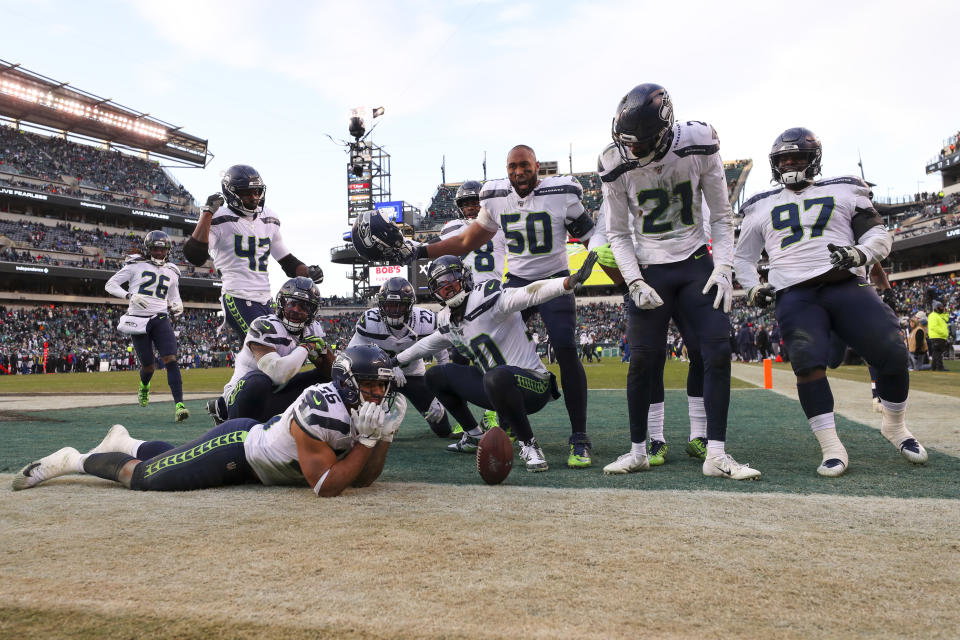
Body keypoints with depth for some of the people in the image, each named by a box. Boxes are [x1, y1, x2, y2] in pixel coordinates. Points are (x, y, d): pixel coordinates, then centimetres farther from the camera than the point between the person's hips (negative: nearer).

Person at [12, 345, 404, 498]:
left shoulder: (362, 410, -8)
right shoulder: (322, 410, -36)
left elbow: (363, 480, -7)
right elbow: (326, 487, -34)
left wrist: (384, 436, -19)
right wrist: (368, 439, -36)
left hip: (258, 439, 8)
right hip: (237, 447, -8)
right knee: (144, 477, 2)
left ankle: (123, 443, 49)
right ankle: (74, 461, 26)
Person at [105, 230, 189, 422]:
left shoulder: (172, 272, 13)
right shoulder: (136, 265, 1)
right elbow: (110, 285, 0)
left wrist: (177, 307, -1)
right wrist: (130, 295, -17)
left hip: (160, 319, 2)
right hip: (138, 320, -2)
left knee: (171, 359, -17)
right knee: (148, 366, 3)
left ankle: (179, 405, -21)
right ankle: (144, 387, 41)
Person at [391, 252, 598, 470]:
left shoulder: (487, 297, -17)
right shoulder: (446, 319, 9)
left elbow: (530, 294, -32)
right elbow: (429, 344, 30)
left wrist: (571, 281, -48)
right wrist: (396, 360, 39)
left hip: (533, 384, -8)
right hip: (496, 387, 9)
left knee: (496, 377, -42)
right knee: (435, 376, 13)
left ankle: (528, 444, -21)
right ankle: (475, 436, 22)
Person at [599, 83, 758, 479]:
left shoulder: (699, 145, -11)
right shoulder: (616, 165, -11)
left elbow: (721, 216, -2)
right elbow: (618, 233, -2)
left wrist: (723, 267, -11)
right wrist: (634, 283, -12)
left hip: (696, 264, 1)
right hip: (649, 270, 0)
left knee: (718, 351, -8)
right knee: (643, 361, -3)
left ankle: (716, 455, -1)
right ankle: (638, 450, 13)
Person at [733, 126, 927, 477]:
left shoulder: (844, 191, 16)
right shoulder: (761, 207, 19)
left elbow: (878, 234, 10)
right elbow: (743, 257, 24)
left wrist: (860, 254, -13)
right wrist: (752, 288, 5)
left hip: (845, 286, 1)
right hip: (795, 295, 0)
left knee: (892, 355, -12)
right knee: (808, 363, -22)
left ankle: (894, 426, 16)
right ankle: (832, 449, -12)